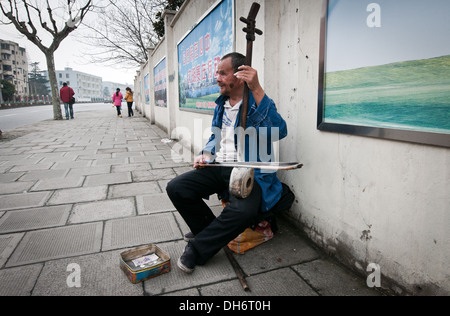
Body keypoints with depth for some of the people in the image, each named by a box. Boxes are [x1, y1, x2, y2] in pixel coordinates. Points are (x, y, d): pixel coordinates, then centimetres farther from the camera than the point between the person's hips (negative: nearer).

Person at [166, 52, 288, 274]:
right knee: (176, 188, -7)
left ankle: (197, 248, -9)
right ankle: (210, 229, 13)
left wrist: (257, 90, -34)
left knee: (244, 211, -34)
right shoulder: (221, 104, 14)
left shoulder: (257, 103, -9)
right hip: (218, 166, 7)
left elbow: (278, 132, -30)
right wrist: (205, 155, 6)